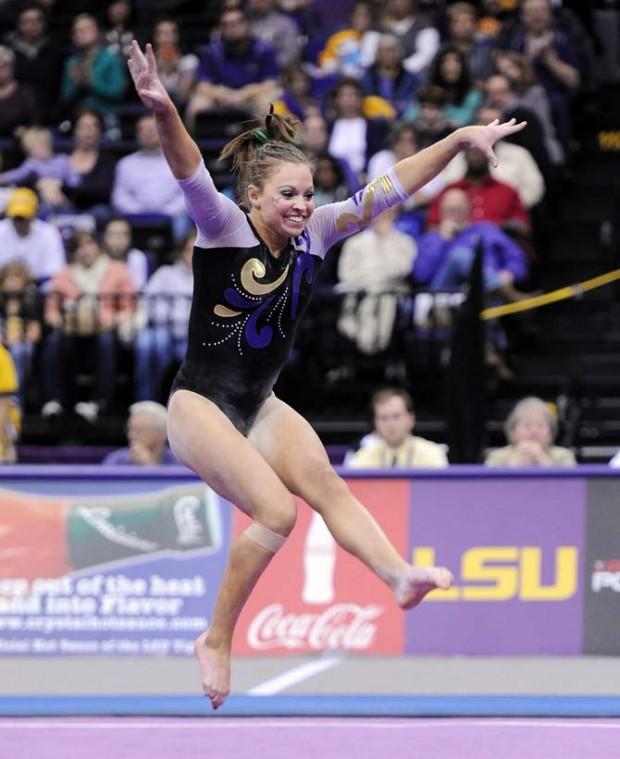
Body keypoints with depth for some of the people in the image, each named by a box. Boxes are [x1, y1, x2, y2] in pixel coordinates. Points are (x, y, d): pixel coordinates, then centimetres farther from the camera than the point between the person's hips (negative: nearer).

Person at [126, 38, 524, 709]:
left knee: (324, 482, -18)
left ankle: (399, 574, -37)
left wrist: (459, 140, -6)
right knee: (276, 510, -20)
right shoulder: (225, 227, -15)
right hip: (200, 403, -6)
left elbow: (383, 192, 0)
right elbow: (192, 177, -34)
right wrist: (163, 113, -54)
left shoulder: (313, 233, 1)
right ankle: (216, 643, -8)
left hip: (260, 403, 6)